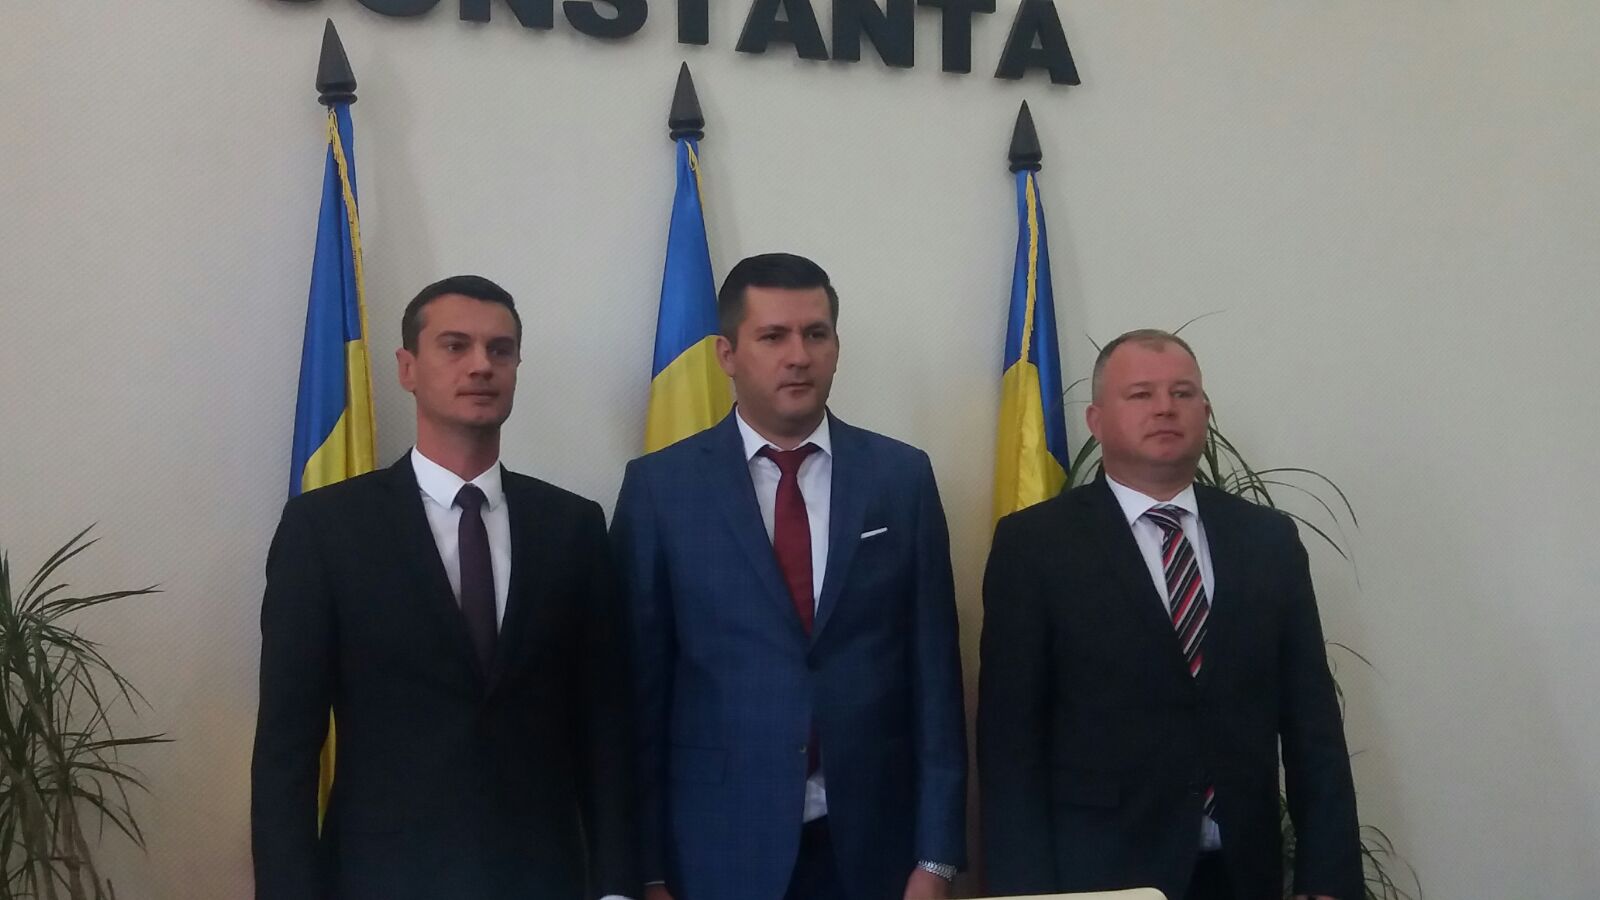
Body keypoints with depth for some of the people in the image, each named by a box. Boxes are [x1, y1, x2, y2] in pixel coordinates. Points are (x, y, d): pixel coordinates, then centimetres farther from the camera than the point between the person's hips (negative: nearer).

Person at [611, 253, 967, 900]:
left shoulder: (902, 477, 1)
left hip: (872, 843, 2)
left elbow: (933, 667, 2)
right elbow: (640, 683, -2)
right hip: (719, 848, -1)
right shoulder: (660, 486, -3)